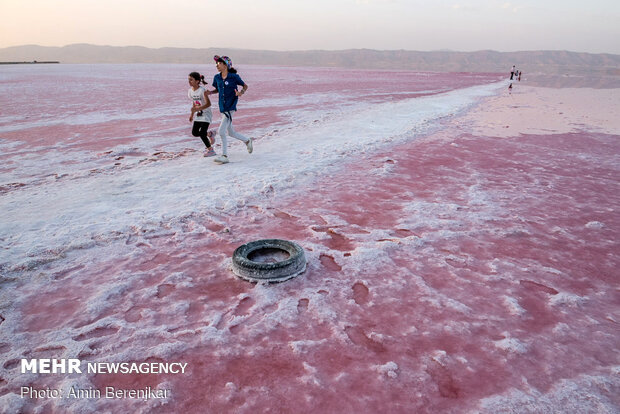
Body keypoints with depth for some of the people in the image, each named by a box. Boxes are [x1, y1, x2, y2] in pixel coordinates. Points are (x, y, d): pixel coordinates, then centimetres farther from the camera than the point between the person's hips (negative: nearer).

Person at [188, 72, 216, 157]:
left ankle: (210, 150, 4)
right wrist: (192, 114, 18)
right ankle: (209, 134, 30)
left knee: (202, 133, -14)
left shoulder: (202, 90, -19)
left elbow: (208, 104, -24)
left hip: (206, 114, -7)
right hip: (198, 115, 7)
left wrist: (198, 108, -33)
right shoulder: (190, 91, 3)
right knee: (195, 133, 3)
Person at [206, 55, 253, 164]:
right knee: (230, 132, 16)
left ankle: (224, 156, -5)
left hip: (231, 107, -7)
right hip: (222, 108, 7)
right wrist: (210, 92, 1)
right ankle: (247, 140, 40)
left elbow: (245, 86, 3)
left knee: (221, 131, -14)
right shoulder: (217, 78, 6)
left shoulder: (234, 77, -9)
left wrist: (241, 93, -16)